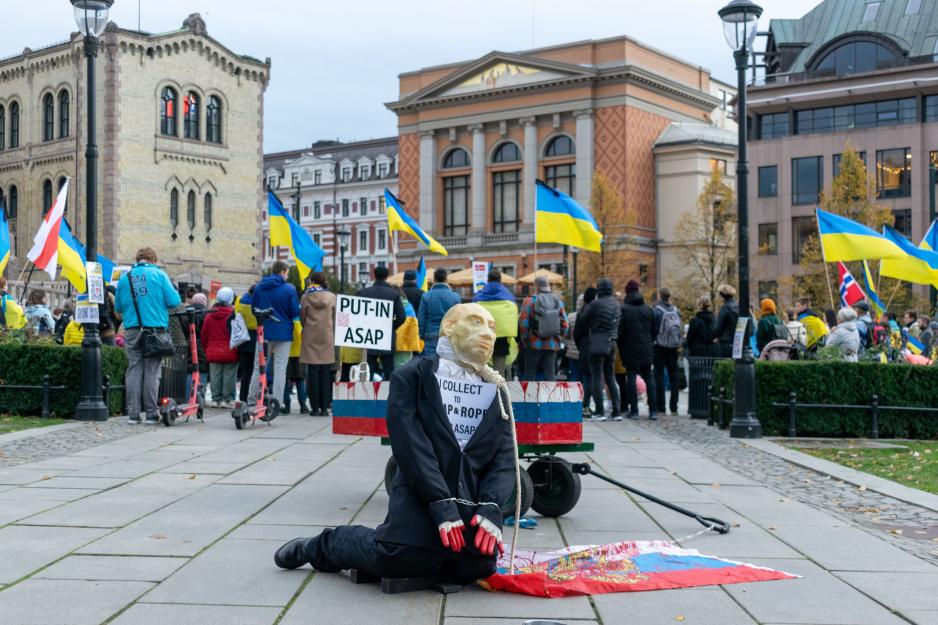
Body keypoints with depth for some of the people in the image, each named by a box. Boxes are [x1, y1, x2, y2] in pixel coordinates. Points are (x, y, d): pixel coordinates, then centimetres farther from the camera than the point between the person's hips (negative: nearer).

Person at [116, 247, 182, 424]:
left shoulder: (124, 277, 8)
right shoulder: (159, 274, -1)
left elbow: (118, 306, 12)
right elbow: (174, 301, -6)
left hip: (132, 329, 3)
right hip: (155, 328, -2)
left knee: (134, 369, 7)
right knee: (152, 371, 2)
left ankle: (133, 413, 5)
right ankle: (151, 413, 3)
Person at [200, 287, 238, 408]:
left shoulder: (209, 315, 3)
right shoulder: (233, 314, -12)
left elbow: (204, 335, 8)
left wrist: (206, 349, 18)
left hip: (213, 353, 4)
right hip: (230, 353, -4)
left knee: (215, 376, 10)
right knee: (229, 375, 2)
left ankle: (216, 399, 12)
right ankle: (227, 399, 2)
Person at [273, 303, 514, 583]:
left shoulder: (497, 392, 15)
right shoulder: (412, 377, 2)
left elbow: (504, 457, 5)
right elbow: (411, 446, -9)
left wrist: (490, 508, -13)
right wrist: (442, 505, -19)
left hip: (473, 505, 4)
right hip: (421, 498, -4)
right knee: (395, 560, -22)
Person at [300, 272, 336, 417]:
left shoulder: (306, 297, -2)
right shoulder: (332, 297, 1)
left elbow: (302, 318, 5)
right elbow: (335, 319, 6)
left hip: (311, 338, -1)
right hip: (327, 338, 1)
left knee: (313, 372, 1)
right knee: (326, 373, 4)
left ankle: (315, 408, 0)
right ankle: (324, 407, 3)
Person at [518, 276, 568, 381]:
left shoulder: (530, 301, -7)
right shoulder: (558, 302, 4)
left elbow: (523, 323, -11)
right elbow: (565, 324, 4)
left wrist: (524, 339, 1)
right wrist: (558, 337, 14)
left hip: (534, 345, -3)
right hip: (552, 345, 3)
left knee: (529, 376, 6)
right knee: (550, 374, 5)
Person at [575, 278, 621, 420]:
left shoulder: (595, 304, -10)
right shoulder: (616, 305, 11)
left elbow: (583, 321, 0)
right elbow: (617, 324, 14)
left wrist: (577, 338, 15)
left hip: (597, 344, -6)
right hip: (612, 344, 7)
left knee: (597, 378, -2)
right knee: (611, 378, 14)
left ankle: (600, 412, -4)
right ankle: (617, 411, 12)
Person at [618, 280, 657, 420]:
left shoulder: (624, 309, -9)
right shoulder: (648, 309, 7)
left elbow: (620, 331, -10)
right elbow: (654, 330, 11)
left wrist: (621, 347, 4)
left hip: (630, 350, -4)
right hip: (646, 350, 4)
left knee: (631, 377, 0)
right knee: (648, 377, 9)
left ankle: (634, 410, -2)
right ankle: (653, 410, 4)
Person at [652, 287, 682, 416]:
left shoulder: (656, 311, -12)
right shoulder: (676, 311, 3)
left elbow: (653, 330, -11)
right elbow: (681, 328, 6)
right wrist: (679, 344, 12)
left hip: (660, 347, -4)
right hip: (673, 348, 4)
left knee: (659, 376, 0)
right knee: (673, 376, 9)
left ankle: (660, 407, -2)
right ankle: (674, 407, 10)